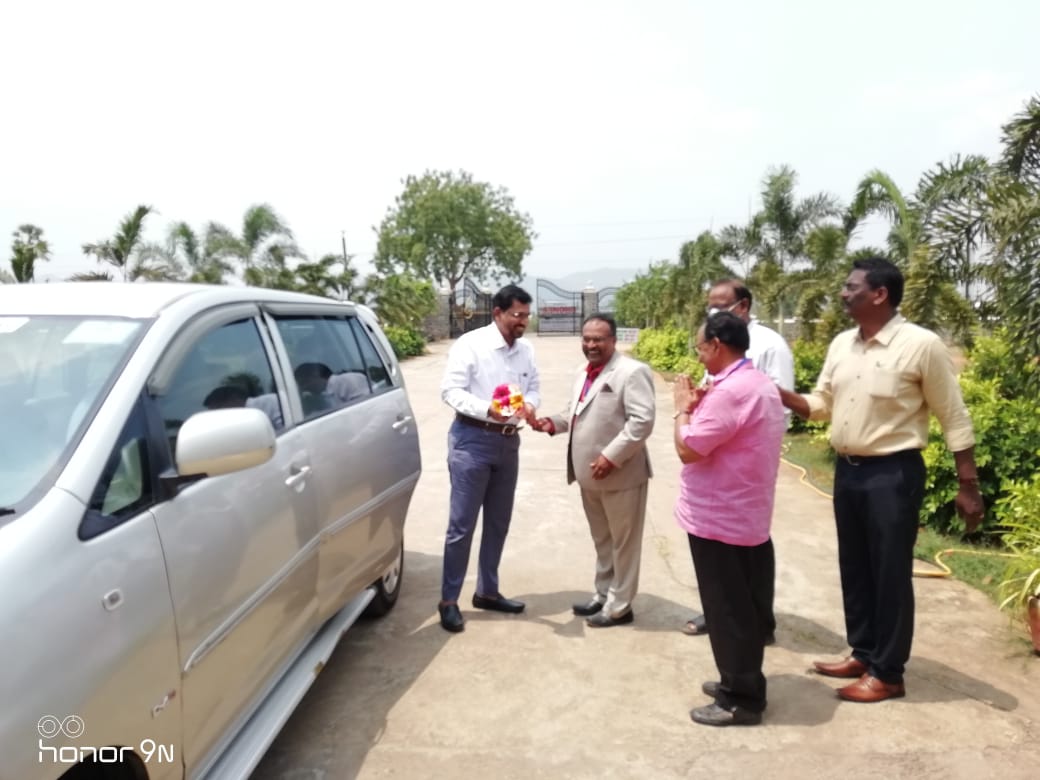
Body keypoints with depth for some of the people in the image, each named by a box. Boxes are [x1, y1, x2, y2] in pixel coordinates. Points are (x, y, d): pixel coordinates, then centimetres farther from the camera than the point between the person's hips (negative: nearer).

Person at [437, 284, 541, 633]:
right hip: (473, 439, -6)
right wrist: (488, 409, -27)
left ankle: (487, 591, 30)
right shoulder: (470, 344, -11)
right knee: (462, 523, -1)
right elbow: (450, 390, -14)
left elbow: (533, 386, 13)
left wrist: (530, 404, -11)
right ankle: (449, 600, 12)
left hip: (508, 441, 6)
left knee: (498, 522, 14)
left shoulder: (526, 349, 6)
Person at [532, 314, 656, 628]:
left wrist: (612, 456, -23)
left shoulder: (632, 371, -14)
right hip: (589, 475, 8)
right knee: (602, 540, 21)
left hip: (620, 475, -8)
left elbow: (642, 420, -20)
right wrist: (554, 422, 4)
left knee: (622, 543, 7)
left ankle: (619, 606, 21)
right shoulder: (583, 373, 14)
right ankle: (603, 595, 36)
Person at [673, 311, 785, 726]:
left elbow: (688, 449, -23)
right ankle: (742, 683, 32)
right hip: (747, 517, 10)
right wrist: (701, 406, 2)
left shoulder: (729, 390, -24)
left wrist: (683, 407, -8)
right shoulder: (762, 384, 11)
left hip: (719, 520, -10)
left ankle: (740, 700, 14)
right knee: (745, 606, 18)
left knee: (728, 611, 2)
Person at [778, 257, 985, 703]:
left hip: (893, 474, -7)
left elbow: (954, 419, -8)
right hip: (846, 471, 7)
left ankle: (887, 673, 19)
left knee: (890, 573, 4)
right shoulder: (841, 345, 6)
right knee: (854, 569, 16)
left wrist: (968, 488, -8)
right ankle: (862, 653, 33)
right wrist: (781, 396, -8)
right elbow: (821, 405, 11)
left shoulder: (921, 345, -13)